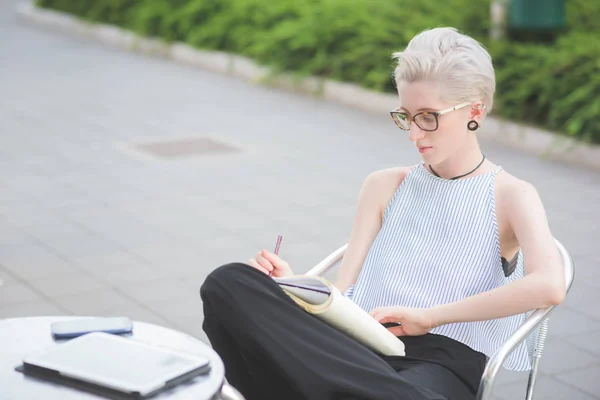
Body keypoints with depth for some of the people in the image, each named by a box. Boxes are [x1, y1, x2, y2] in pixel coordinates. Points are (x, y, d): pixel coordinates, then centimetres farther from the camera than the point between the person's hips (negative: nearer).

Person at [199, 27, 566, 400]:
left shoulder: (510, 196, 7)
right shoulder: (385, 186, 22)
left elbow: (549, 286, -15)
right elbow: (343, 296, 14)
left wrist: (429, 316, -12)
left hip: (444, 363, -7)